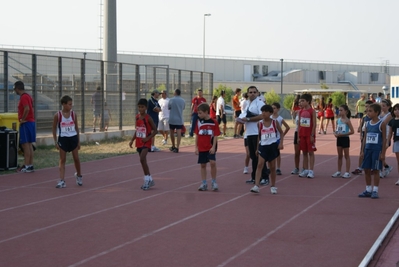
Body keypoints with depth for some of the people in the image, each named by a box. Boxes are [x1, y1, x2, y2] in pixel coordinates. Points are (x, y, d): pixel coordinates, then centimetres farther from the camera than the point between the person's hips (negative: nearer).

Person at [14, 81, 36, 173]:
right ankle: (30, 165, 12)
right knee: (29, 144, 10)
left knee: (25, 144, -8)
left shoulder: (23, 97, -14)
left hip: (26, 123, -10)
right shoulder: (28, 96, 16)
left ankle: (27, 166, -9)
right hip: (31, 122, 10)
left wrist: (23, 119, -18)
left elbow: (27, 109, -28)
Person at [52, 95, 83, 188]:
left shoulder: (73, 114, 0)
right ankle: (62, 181, -3)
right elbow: (54, 129, 1)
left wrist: (78, 141, 9)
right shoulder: (58, 115, -7)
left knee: (76, 158, 8)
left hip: (73, 138, 2)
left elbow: (76, 127, 9)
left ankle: (78, 175, 32)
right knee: (62, 160, -1)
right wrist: (55, 142, -4)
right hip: (63, 139, -2)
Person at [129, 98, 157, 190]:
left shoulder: (148, 118, -12)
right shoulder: (137, 117, 7)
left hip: (146, 142, -7)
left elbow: (155, 130, -10)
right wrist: (132, 140, 11)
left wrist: (148, 138, -20)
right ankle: (149, 180, 24)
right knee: (143, 161, 12)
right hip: (139, 142, 7)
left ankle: (147, 179, -12)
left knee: (142, 159, -22)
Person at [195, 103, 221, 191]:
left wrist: (213, 147, -12)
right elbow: (197, 135, 9)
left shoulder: (213, 122, -6)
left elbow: (216, 136, -5)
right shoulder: (199, 122, 5)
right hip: (201, 148, 4)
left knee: (212, 163, -15)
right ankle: (204, 184, 15)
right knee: (203, 165, 8)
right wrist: (196, 147, 6)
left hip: (211, 147, -4)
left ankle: (214, 182, 0)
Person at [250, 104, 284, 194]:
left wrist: (281, 143, -6)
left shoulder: (275, 122, -1)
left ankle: (273, 186, 22)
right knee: (260, 164, -15)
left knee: (272, 167, 8)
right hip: (263, 146, 0)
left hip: (273, 146, 0)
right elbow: (259, 136, 11)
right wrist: (257, 148, 12)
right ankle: (256, 186, -20)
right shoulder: (260, 123, 1)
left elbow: (281, 133, 7)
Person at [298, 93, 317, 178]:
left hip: (309, 135, -5)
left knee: (311, 152, -2)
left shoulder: (312, 111, -7)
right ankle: (305, 170, 14)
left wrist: (312, 135, -14)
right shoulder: (301, 111, 8)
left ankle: (311, 171, -1)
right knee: (304, 152, 9)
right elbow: (299, 124, 10)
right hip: (302, 135, 5)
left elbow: (314, 124, -9)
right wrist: (298, 136, 6)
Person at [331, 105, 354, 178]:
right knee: (339, 156, 12)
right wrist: (335, 133, -7)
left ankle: (347, 172, 8)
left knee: (346, 156, 3)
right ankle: (338, 172, 19)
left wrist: (341, 134, -21)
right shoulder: (338, 120, 6)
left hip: (345, 139, -6)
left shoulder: (347, 120, -12)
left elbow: (352, 131, -17)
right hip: (339, 139, 6)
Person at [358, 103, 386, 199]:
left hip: (377, 150, -6)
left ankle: (375, 190, 7)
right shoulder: (367, 124, 8)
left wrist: (383, 153, -11)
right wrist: (363, 151, 10)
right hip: (368, 149, 6)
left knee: (376, 170, 0)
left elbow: (384, 139, -7)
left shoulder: (381, 124, -7)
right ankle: (368, 190, 17)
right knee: (366, 170, 7)